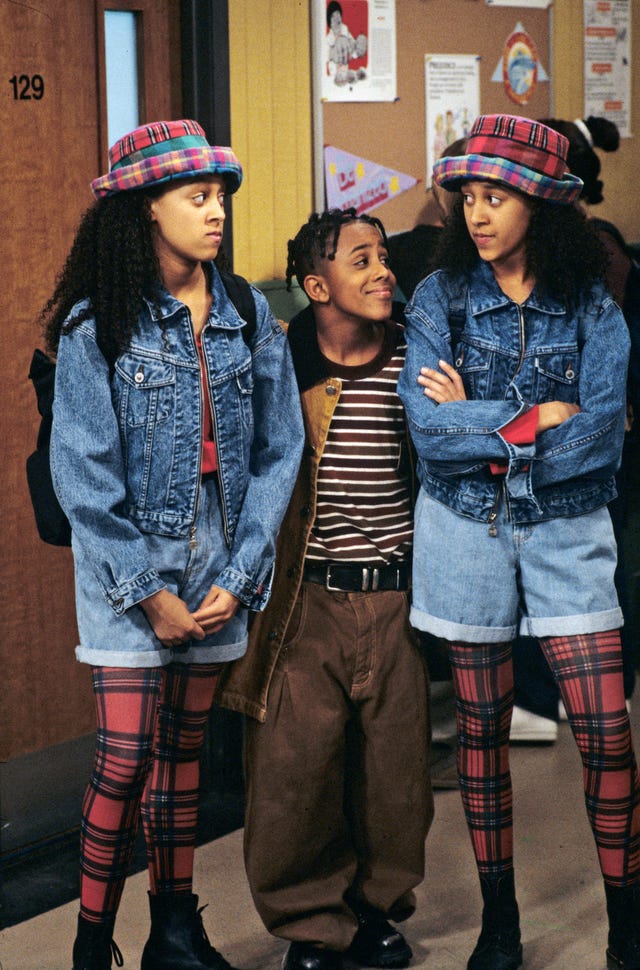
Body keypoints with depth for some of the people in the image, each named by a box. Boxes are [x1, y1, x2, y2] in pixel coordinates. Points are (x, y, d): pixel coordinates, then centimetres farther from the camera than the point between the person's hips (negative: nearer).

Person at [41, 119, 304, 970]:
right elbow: (84, 475, -10)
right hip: (127, 568, -4)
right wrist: (149, 592, -11)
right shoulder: (98, 325, -8)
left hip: (218, 568, 4)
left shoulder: (248, 317, 3)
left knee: (183, 749, 13)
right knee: (126, 760, -7)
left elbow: (278, 452, 3)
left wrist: (238, 577, -5)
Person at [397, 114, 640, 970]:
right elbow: (428, 426, -14)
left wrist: (478, 424, -12)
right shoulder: (441, 297, -2)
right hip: (466, 529, 1)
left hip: (566, 530, 0)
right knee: (481, 727, 9)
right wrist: (534, 421, -15)